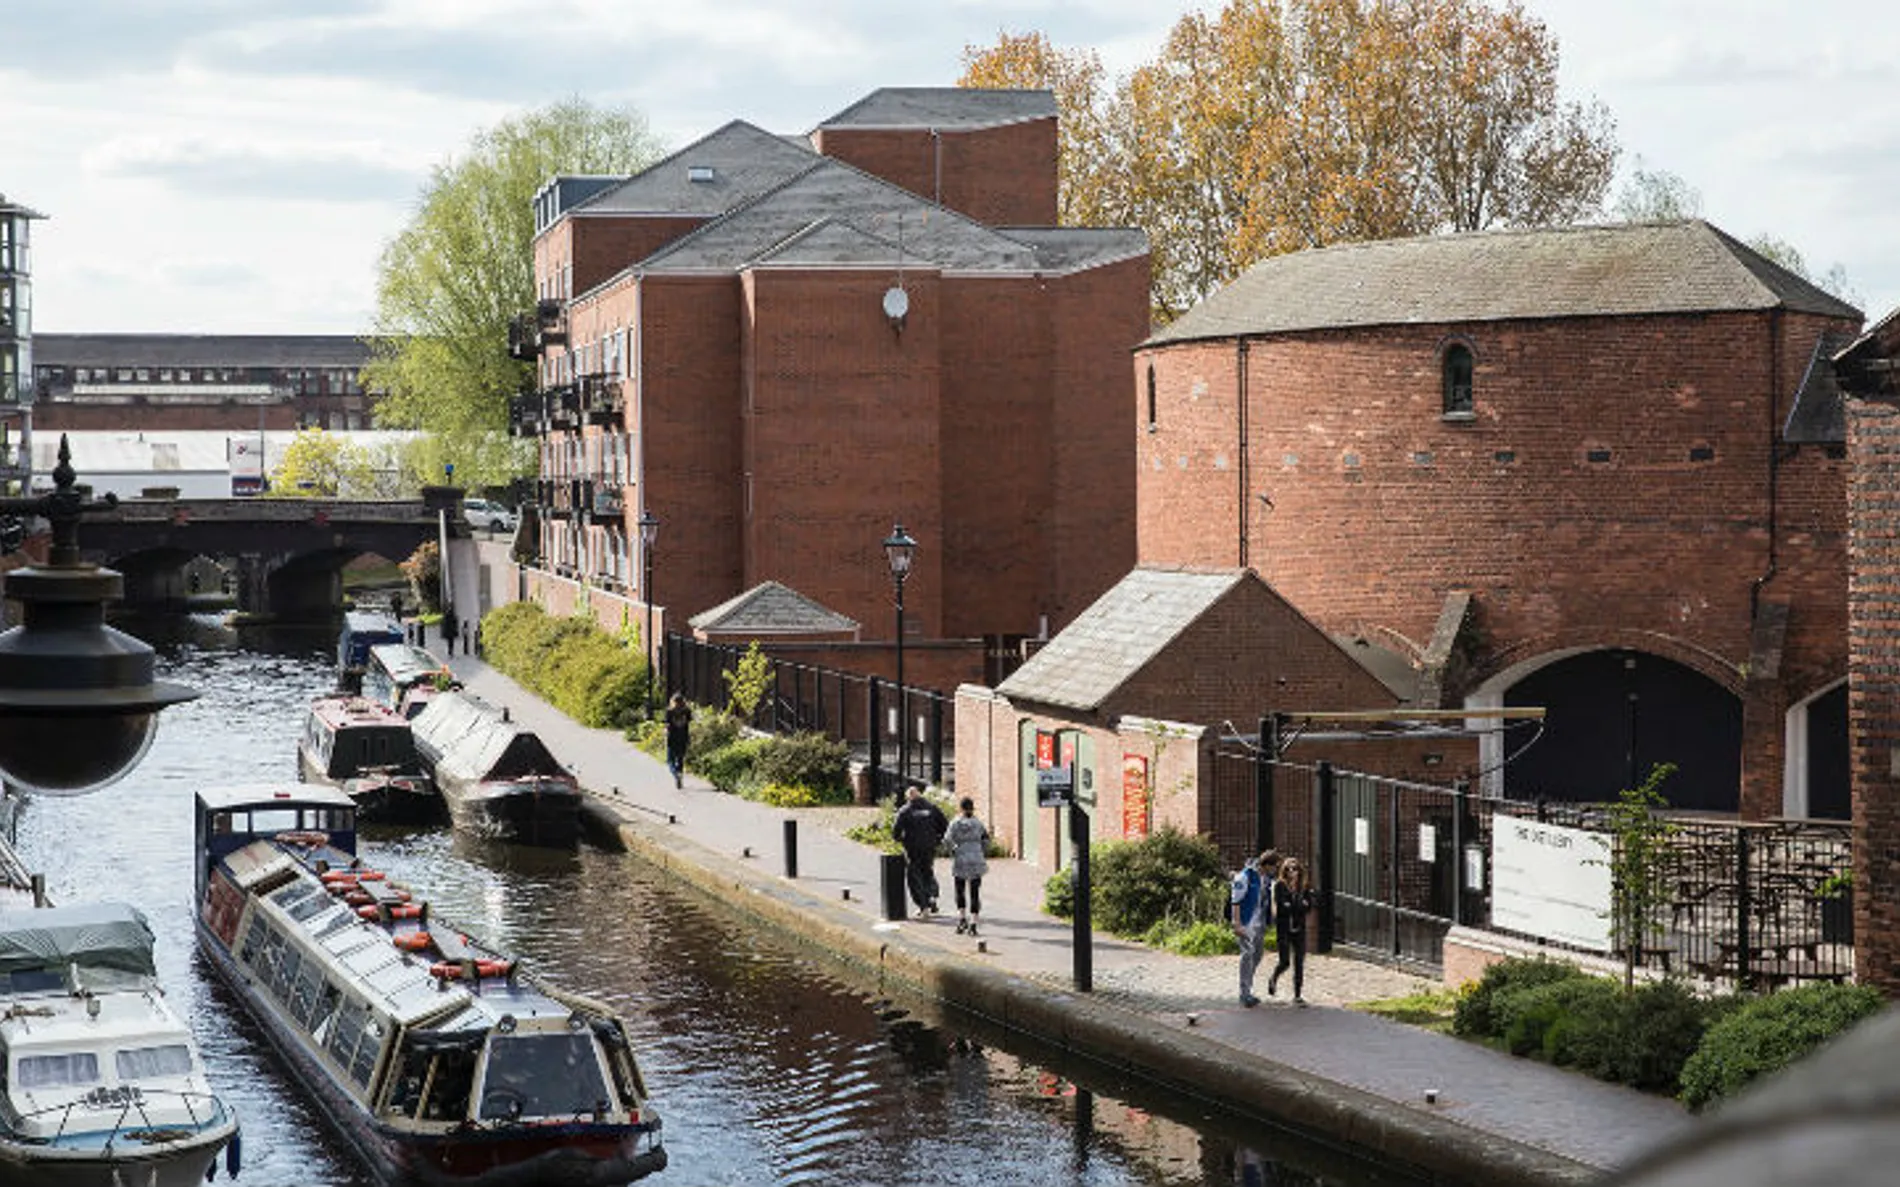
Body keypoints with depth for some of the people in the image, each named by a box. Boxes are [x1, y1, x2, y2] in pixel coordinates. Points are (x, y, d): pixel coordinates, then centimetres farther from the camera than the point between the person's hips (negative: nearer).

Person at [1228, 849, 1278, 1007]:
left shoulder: (1267, 878, 9)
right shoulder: (1245, 876, -15)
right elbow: (1235, 902, -16)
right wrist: (1237, 924, -21)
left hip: (1260, 923, 8)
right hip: (1247, 923, -8)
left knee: (1256, 957, 11)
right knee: (1248, 954, -13)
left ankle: (1247, 992, 21)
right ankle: (1245, 993, -11)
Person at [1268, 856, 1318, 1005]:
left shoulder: (1304, 886, 5)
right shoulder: (1280, 885, -6)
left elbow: (1308, 906, 0)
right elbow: (1281, 906, -15)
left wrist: (1291, 906, -12)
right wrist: (1300, 905, -12)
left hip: (1299, 927, 3)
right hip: (1284, 928, -3)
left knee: (1299, 962, 1)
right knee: (1284, 961, -2)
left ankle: (1297, 995, 7)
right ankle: (1273, 980, 31)